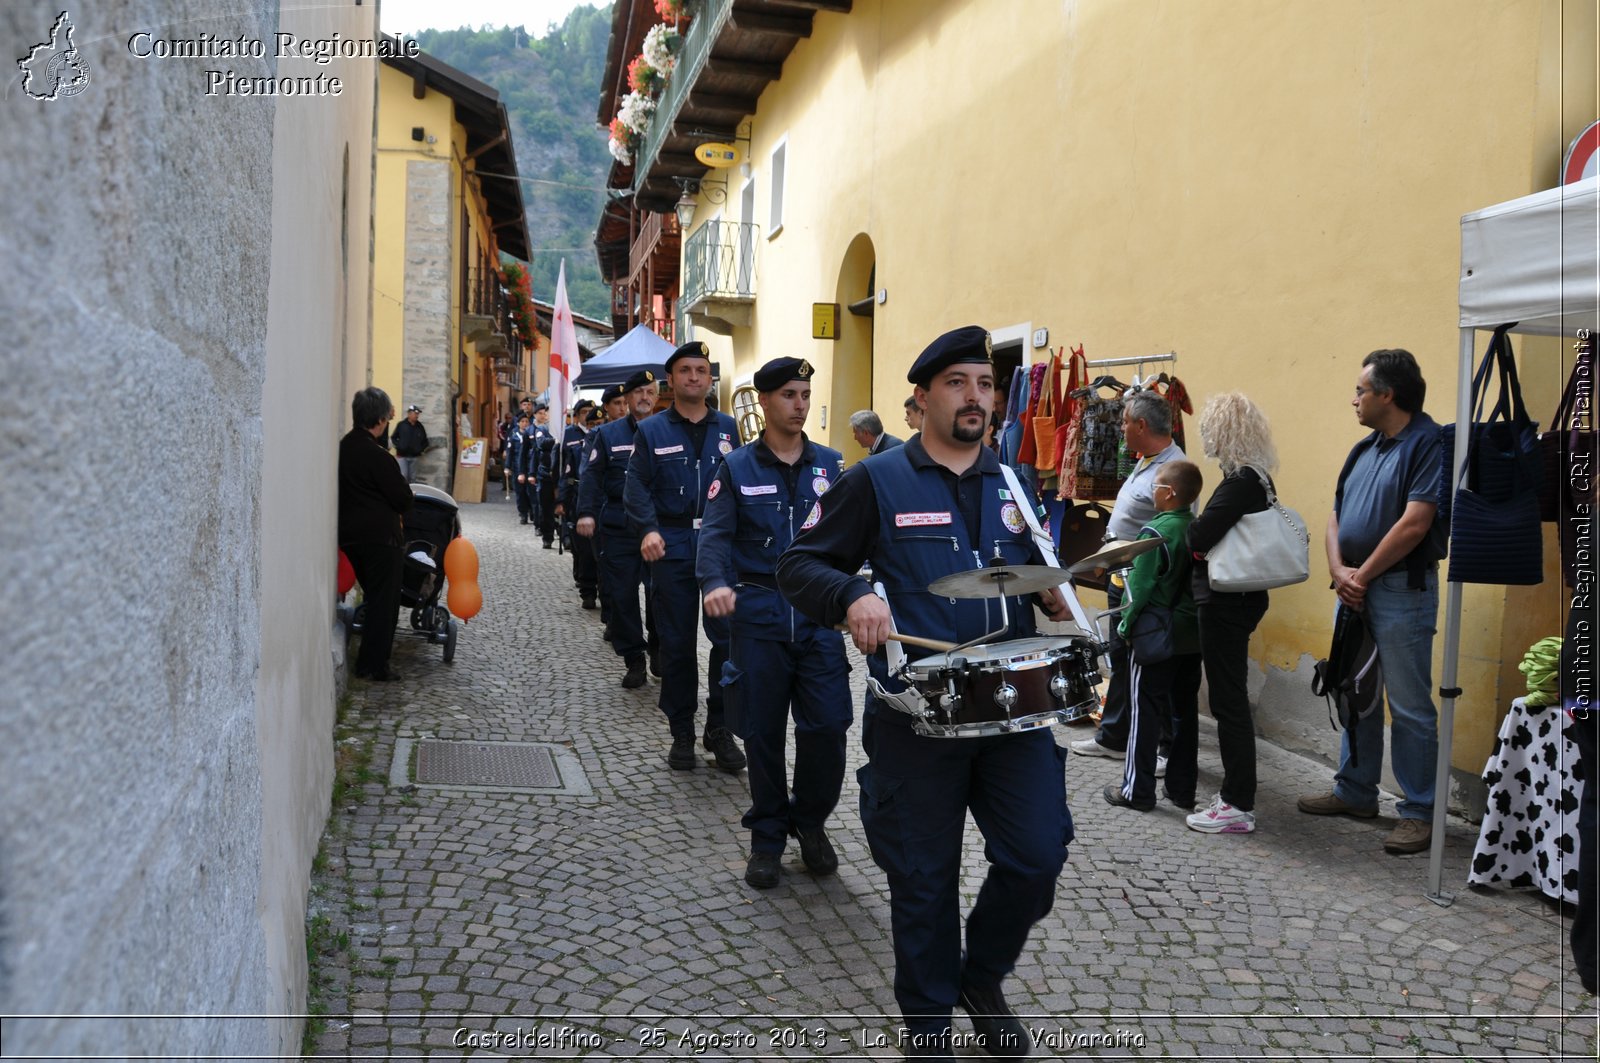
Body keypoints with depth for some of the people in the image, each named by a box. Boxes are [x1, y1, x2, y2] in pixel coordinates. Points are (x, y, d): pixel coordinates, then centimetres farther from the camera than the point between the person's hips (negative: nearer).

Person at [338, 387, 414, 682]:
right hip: (380, 536, -8)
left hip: (350, 534, 8)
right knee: (384, 602, 2)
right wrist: (400, 512, 9)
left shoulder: (343, 447, 6)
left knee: (373, 596, 20)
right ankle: (375, 666, 6)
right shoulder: (377, 456, -21)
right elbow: (403, 498, -14)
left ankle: (366, 662, 27)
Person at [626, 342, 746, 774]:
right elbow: (637, 486, -1)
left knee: (729, 637, -5)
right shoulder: (652, 431, 7)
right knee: (677, 644, 6)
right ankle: (681, 733, 17)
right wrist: (648, 529, -16)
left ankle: (719, 729, 10)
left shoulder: (727, 427, 12)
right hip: (672, 548, -1)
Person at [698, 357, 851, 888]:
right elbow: (715, 534, -7)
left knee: (827, 726, -4)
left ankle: (811, 823, 21)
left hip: (819, 613, 1)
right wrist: (715, 582, -27)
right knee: (762, 731, 5)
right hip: (759, 614, -1)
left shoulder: (831, 464, 8)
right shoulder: (737, 467, 4)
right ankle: (767, 836, 24)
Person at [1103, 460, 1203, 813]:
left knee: (1145, 714, 1)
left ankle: (1137, 790, 6)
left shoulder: (1155, 533, -16)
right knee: (1185, 711, 13)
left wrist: (1126, 626, -4)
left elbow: (1140, 587, -16)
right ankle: (1182, 788, 20)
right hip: (1192, 637, 7)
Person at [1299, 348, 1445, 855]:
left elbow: (1413, 524, -20)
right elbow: (1336, 515, 12)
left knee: (1409, 706, -2)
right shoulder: (1364, 449, 14)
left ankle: (1419, 811, 7)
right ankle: (1355, 791, 29)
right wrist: (1338, 571, -5)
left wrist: (1362, 575, -13)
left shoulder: (1427, 443, -13)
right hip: (1354, 588, 9)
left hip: (1402, 589, -9)